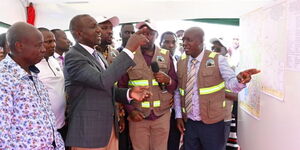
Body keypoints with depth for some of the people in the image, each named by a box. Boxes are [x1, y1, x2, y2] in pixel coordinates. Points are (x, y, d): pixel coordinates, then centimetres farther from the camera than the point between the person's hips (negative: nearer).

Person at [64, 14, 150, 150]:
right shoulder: (73, 57, -16)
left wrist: (129, 93, -2)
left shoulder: (97, 55, 12)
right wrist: (129, 49, -28)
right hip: (88, 132, -8)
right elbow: (102, 82, -30)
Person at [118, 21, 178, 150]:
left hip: (162, 115, 1)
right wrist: (130, 110, -7)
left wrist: (167, 80, -13)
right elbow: (122, 86, 1)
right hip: (138, 115, -1)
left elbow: (175, 84, 8)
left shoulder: (166, 55, 5)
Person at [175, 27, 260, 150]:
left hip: (212, 123, -3)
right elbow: (178, 91, 10)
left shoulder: (217, 59, -7)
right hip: (188, 122, 4)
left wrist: (239, 80, -37)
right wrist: (179, 115, 6)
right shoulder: (181, 62, 4)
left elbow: (231, 83, -15)